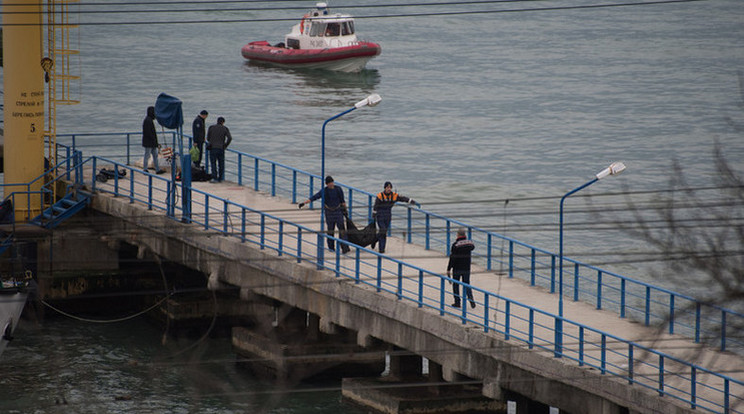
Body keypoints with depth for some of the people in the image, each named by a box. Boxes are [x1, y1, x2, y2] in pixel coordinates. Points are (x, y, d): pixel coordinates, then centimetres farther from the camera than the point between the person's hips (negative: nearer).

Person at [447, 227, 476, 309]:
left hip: (457, 269, -4)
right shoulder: (470, 242, -3)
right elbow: (473, 246, 22)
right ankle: (471, 299, -7)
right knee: (467, 284, 13)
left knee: (455, 285, 11)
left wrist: (448, 269, -10)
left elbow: (452, 258, -16)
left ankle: (457, 302, 13)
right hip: (467, 268, 4)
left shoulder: (455, 244, -16)